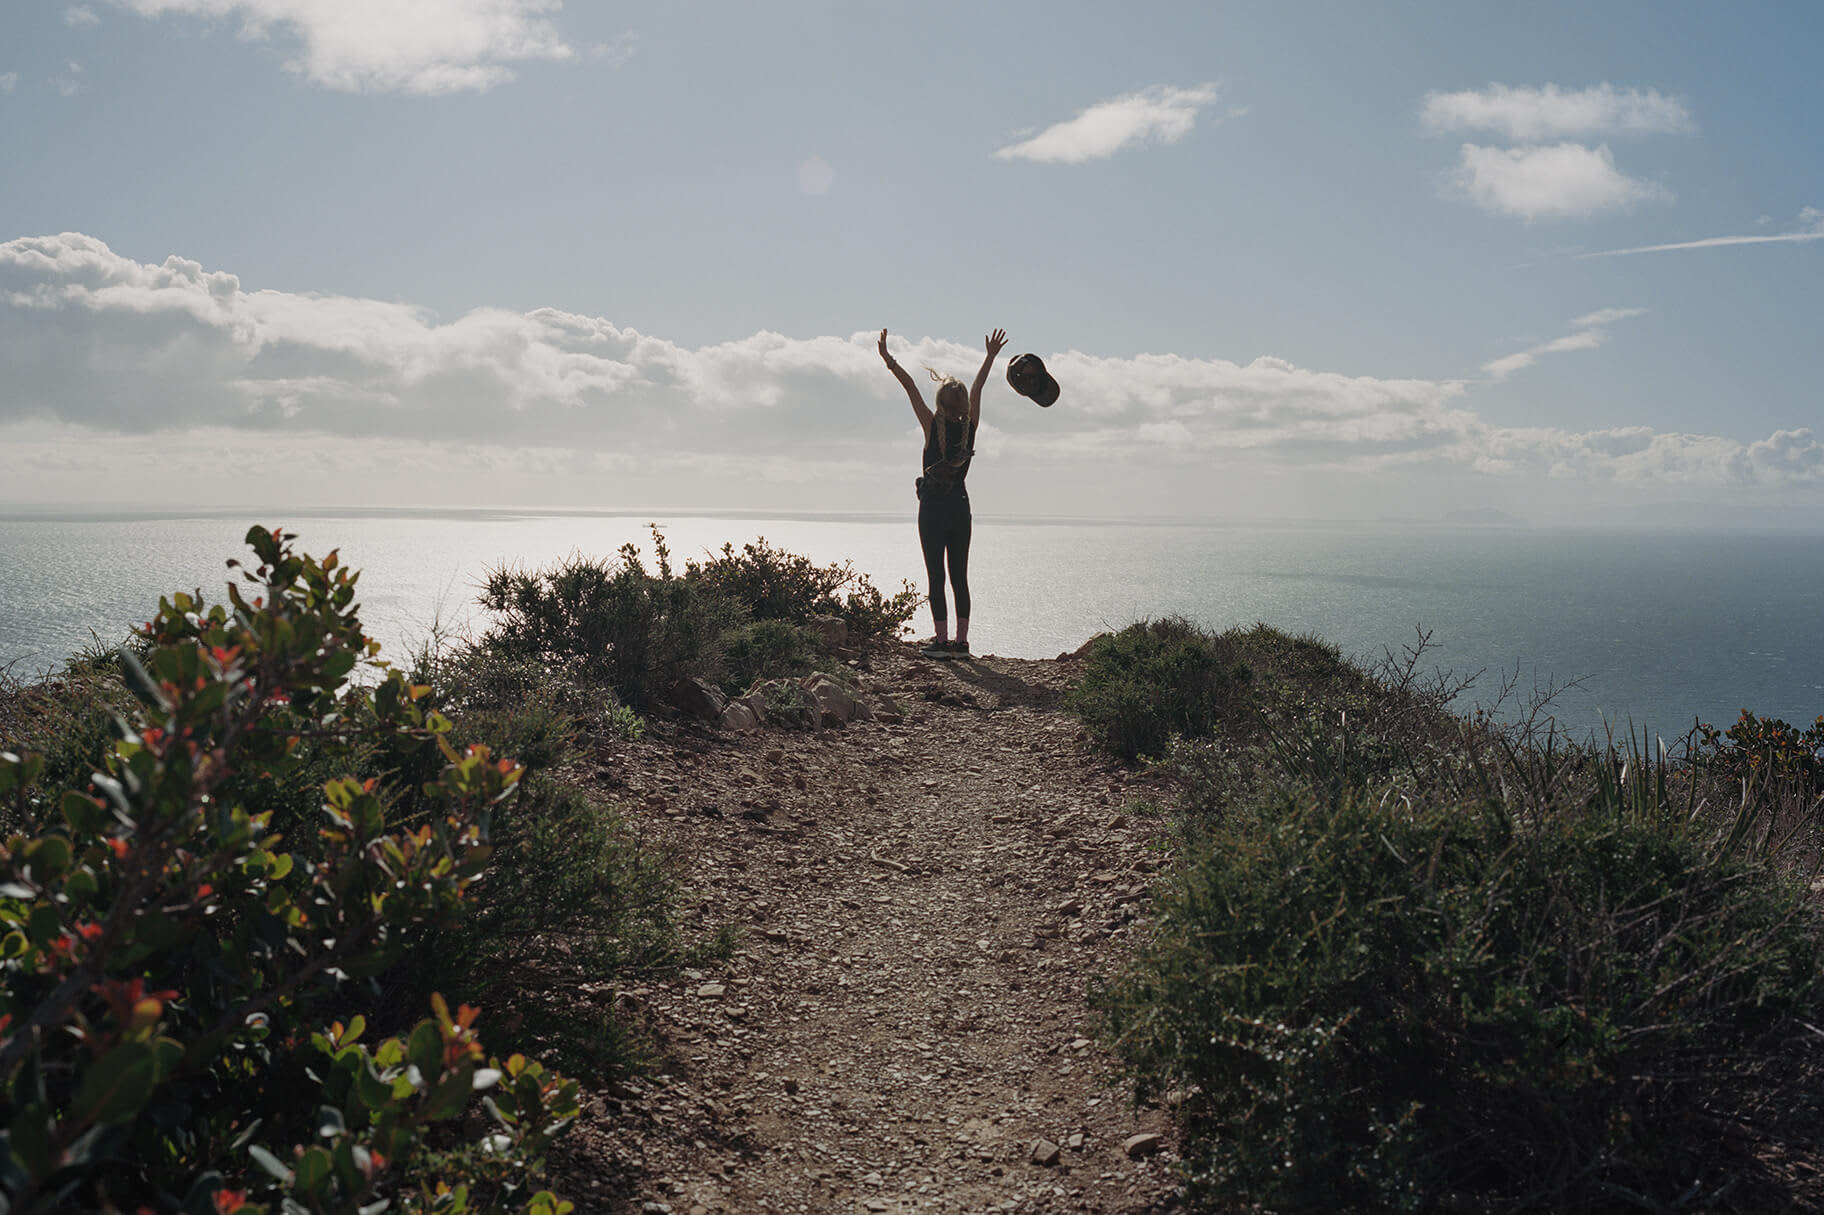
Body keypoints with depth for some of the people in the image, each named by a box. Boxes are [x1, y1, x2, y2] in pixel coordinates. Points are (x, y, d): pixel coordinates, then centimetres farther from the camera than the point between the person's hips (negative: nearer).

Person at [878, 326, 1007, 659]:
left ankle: (942, 641, -3)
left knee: (936, 577, -1)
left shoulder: (933, 425, -9)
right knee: (960, 577, 7)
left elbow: (910, 387, -6)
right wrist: (991, 356, 22)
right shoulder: (970, 426, 0)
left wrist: (888, 359, 0)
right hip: (960, 507, 4)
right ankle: (961, 641, 7)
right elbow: (977, 388, 11)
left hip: (933, 509, -4)